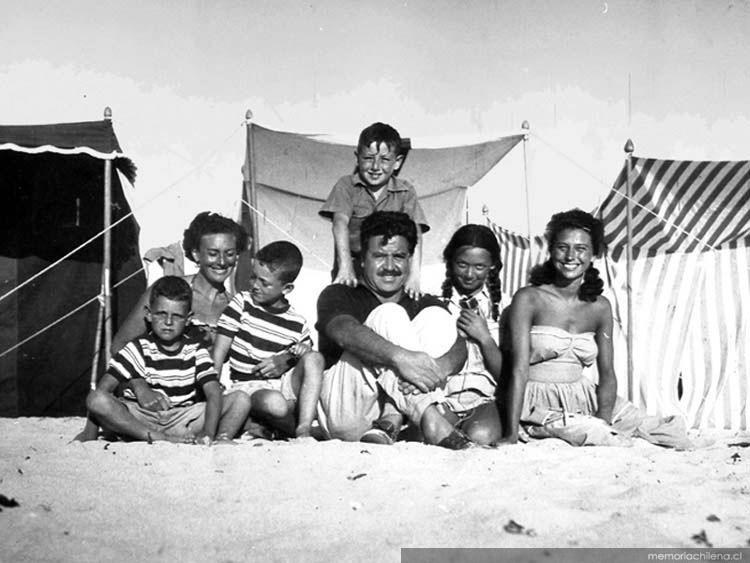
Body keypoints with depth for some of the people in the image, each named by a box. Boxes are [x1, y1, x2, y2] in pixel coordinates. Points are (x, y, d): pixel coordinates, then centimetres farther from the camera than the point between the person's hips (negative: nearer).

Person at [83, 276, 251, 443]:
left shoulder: (196, 351, 4)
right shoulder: (138, 349, 0)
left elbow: (214, 395, -9)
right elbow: (102, 390, -8)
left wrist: (208, 434, -27)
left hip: (184, 421, 1)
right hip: (139, 420, -1)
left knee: (240, 401, -14)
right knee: (96, 399, -30)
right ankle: (162, 439, -34)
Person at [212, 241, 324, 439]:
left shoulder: (297, 323, 6)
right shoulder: (242, 303, 0)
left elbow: (308, 364, 14)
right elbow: (219, 352, -4)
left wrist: (288, 359, -9)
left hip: (286, 384, 4)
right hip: (249, 385, -3)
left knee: (315, 357, -24)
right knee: (274, 403, -38)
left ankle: (304, 431, -27)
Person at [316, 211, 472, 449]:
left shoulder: (424, 304, 20)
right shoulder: (339, 295, 12)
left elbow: (458, 348, -1)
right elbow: (344, 331, -15)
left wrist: (438, 368, -28)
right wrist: (399, 356, -35)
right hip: (345, 412, -3)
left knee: (436, 316, -10)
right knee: (390, 315, -18)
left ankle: (391, 420, -28)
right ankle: (429, 419, -36)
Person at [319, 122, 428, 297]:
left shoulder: (405, 191, 3)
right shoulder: (346, 185, 1)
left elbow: (414, 232, -7)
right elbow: (340, 223, -13)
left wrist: (414, 274, -23)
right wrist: (345, 266, -28)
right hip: (353, 272, 0)